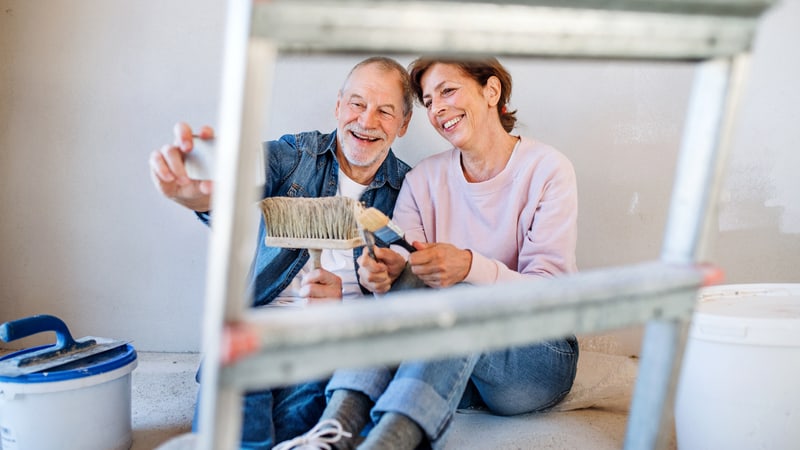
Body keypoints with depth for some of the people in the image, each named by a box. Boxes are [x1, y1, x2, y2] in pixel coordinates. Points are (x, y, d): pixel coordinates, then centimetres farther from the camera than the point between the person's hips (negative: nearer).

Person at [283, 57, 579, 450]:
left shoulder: (547, 169, -7)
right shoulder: (424, 178, 6)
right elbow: (400, 265, -6)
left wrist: (469, 268, -34)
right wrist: (385, 271, -31)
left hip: (539, 358, -3)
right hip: (452, 360, 4)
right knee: (397, 289, -25)